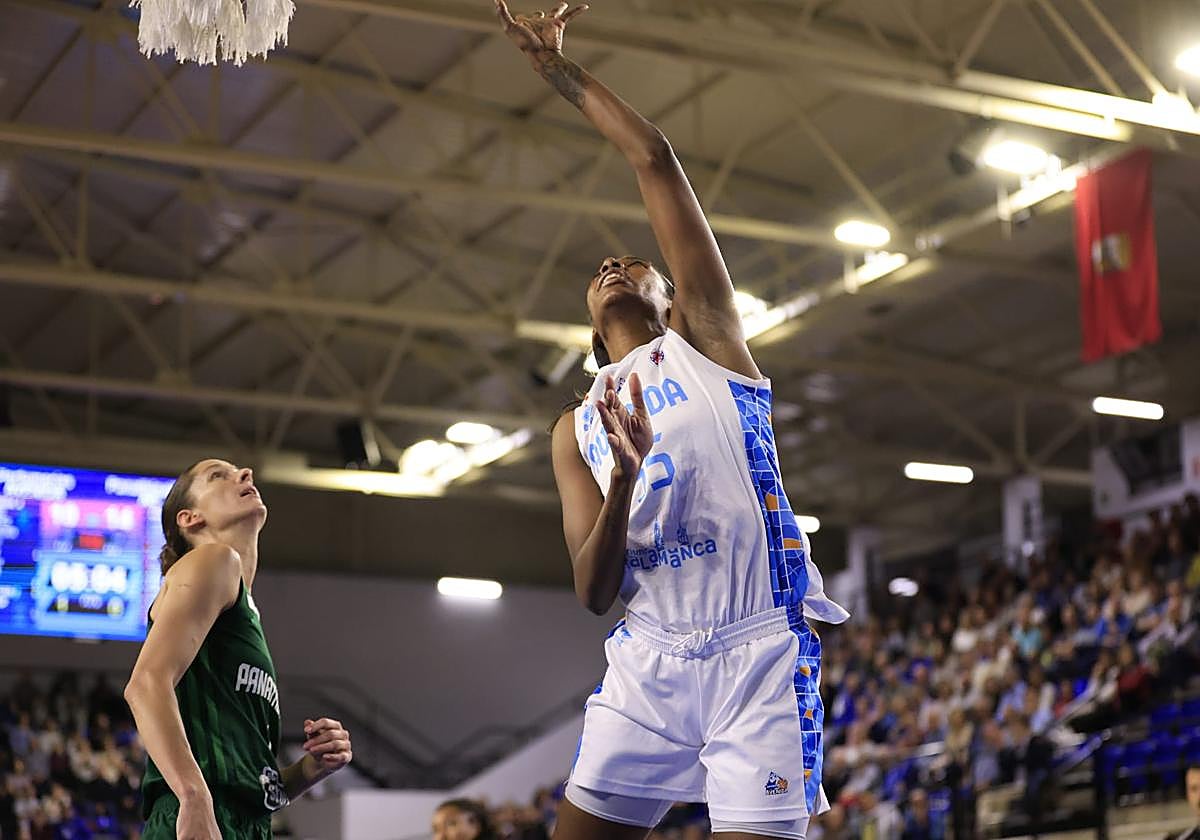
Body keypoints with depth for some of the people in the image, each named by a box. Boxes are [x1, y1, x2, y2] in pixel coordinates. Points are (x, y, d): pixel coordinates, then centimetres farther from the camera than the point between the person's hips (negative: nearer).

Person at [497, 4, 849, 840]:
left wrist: (563, 69, 10)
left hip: (759, 653, -4)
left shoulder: (704, 337, 11)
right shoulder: (576, 431, 19)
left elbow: (655, 159, 3)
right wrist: (624, 478, -11)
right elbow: (595, 593, 7)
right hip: (648, 663, 4)